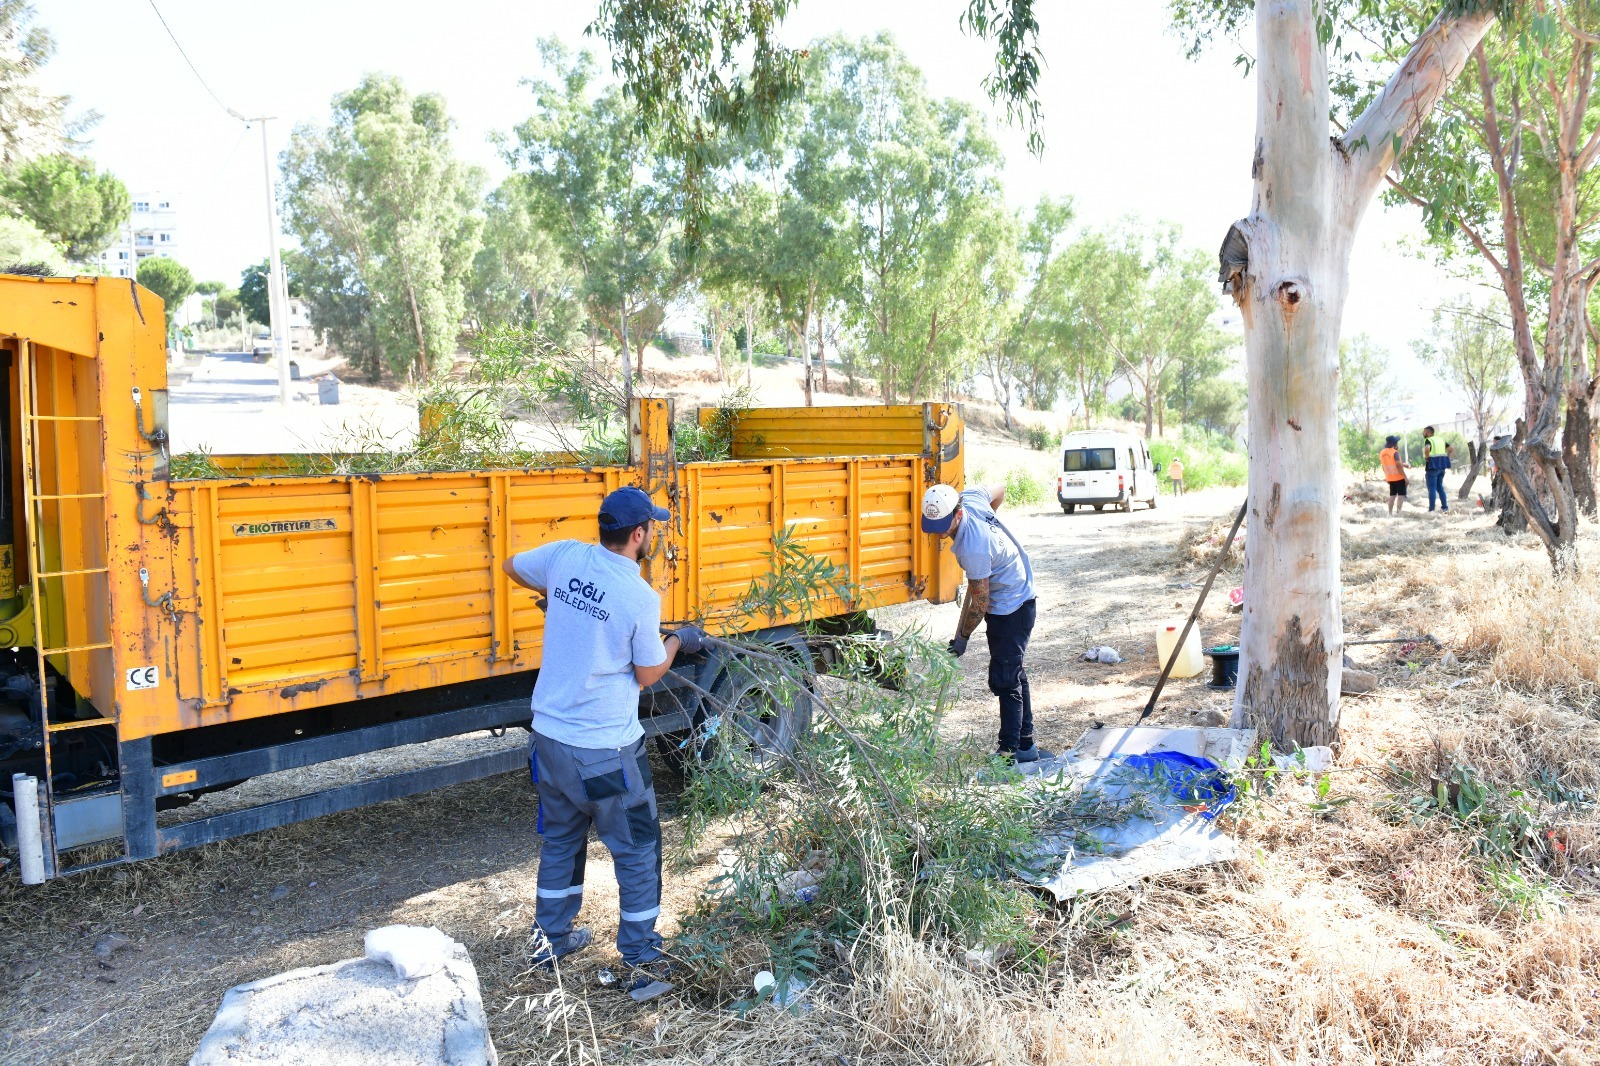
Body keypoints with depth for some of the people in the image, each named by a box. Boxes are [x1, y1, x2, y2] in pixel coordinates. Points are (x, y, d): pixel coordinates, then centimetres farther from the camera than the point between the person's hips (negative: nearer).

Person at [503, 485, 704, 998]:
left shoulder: (566, 557, -4)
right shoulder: (642, 599, -19)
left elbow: (511, 566, 17)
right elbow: (647, 675, -6)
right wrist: (677, 642, 11)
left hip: (549, 736, 6)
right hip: (607, 750, -6)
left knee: (561, 838, 25)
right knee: (637, 850, 10)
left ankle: (551, 937, 40)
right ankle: (642, 962, 17)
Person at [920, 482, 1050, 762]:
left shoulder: (972, 549, -34)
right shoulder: (969, 497, -10)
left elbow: (980, 603, -23)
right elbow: (1000, 490, 12)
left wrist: (962, 638, -9)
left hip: (1010, 607, -10)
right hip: (1018, 595, 10)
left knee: (1004, 681, -6)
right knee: (1014, 674, 18)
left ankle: (1010, 750, 1)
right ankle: (1025, 745, 29)